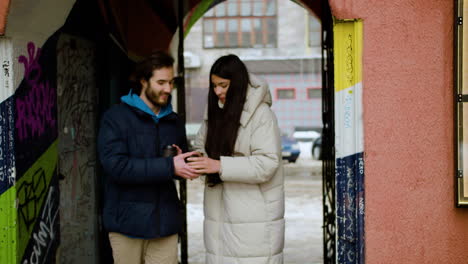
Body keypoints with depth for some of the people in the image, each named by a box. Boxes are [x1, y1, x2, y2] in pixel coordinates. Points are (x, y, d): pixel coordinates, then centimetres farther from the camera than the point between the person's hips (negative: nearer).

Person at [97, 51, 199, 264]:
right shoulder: (115, 118, -4)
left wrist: (182, 163, -4)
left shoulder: (173, 122, 14)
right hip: (128, 222, -4)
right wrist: (169, 166, -22)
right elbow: (116, 166, -18)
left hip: (164, 222, 4)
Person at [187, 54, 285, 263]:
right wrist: (192, 161, -5)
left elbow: (267, 164, -18)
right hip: (219, 212, 6)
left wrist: (220, 166, -24)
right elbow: (202, 148, 19)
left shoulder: (261, 114, -10)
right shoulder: (215, 112, 12)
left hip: (252, 214, -6)